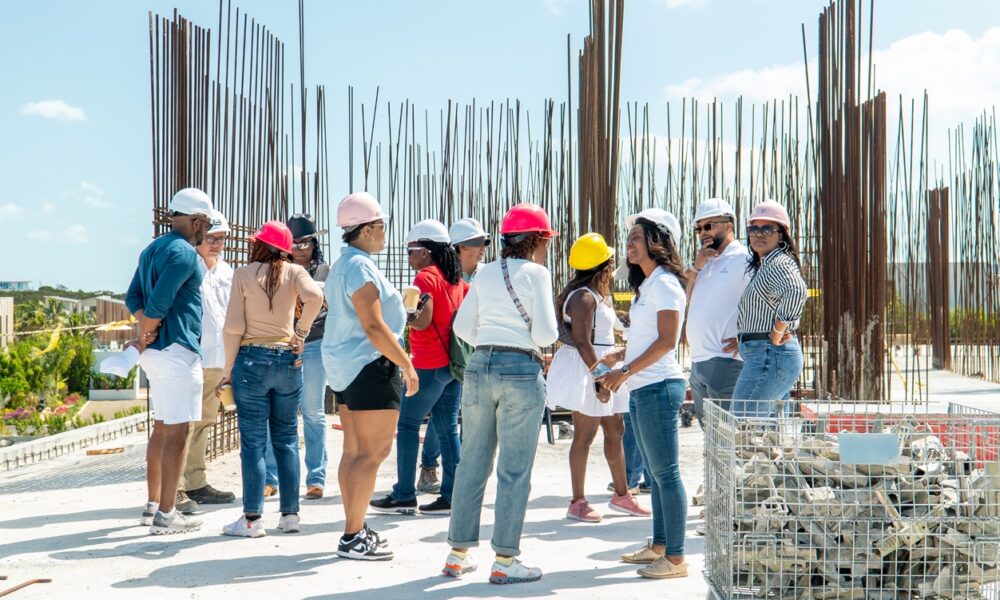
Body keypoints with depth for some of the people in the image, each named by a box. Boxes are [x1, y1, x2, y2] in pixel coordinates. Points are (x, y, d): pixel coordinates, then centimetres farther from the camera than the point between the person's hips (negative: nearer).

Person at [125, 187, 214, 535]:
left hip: (157, 351, 10)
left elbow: (133, 297, 13)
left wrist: (146, 330, 0)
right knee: (178, 432, -7)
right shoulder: (184, 253, -14)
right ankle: (165, 515, -6)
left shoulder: (153, 249, 16)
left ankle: (152, 506, 22)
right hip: (177, 350, -10)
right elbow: (159, 300, -22)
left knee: (161, 428, 16)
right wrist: (146, 336, -7)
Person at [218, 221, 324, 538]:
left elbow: (233, 327, -6)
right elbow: (315, 296, -19)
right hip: (288, 359, 2)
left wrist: (228, 370, 1)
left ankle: (252, 518, 0)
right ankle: (290, 514, 13)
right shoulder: (294, 272, 2)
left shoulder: (243, 274, -2)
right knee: (287, 438, 11)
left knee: (253, 440, 0)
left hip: (252, 360, -2)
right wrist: (301, 332, -4)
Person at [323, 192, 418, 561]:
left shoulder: (342, 265, 17)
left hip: (345, 367, 11)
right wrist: (407, 365, -16)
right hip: (370, 366, -11)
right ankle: (352, 538, -9)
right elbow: (373, 327, -21)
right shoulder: (361, 267, -16)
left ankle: (355, 530, 17)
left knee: (354, 450, 12)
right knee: (373, 451, -9)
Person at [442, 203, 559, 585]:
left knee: (472, 463, 12)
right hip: (521, 371, -6)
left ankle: (458, 554, 19)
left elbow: (463, 327, 9)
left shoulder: (486, 274, 11)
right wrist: (531, 342, 10)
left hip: (480, 367, 6)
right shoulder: (536, 273, -5)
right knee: (514, 470, 1)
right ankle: (504, 561, 4)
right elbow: (545, 334, -12)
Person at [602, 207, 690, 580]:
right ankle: (659, 546, 22)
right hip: (641, 389, 10)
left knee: (666, 472, -7)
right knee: (655, 472, 14)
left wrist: (625, 371, -19)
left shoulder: (665, 283, -10)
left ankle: (676, 559, -4)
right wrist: (618, 365, 15)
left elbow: (667, 341, -18)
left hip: (658, 387, -10)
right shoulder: (646, 285, 18)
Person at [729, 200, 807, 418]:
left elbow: (796, 291, -34)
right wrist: (745, 338, 13)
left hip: (769, 356, -11)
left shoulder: (778, 264, -13)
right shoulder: (764, 266, 19)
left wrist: (777, 334, -25)